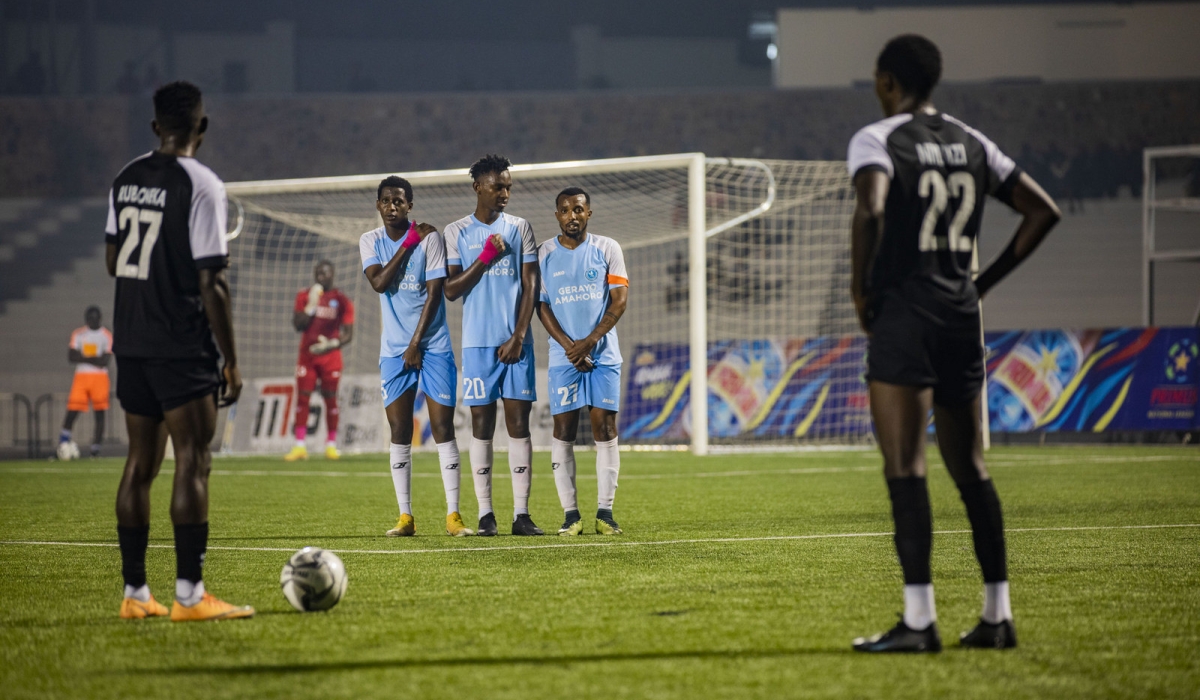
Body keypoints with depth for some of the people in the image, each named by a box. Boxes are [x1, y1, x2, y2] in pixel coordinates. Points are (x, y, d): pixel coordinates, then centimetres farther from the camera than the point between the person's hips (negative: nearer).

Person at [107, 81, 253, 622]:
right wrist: (231, 362, -11)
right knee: (193, 460, -6)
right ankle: (189, 595, -11)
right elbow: (211, 282, -15)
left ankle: (135, 592, 11)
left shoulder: (125, 180, 9)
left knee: (141, 462, 10)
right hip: (181, 344, -7)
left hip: (129, 341, 7)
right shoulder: (201, 185, -13)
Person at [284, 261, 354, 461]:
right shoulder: (304, 296, 5)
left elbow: (348, 334, -3)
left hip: (330, 356, -2)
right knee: (302, 398, -4)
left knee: (330, 398, 1)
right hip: (307, 355, 2)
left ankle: (331, 445, 7)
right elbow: (298, 324, -4)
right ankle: (300, 446, -5)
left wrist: (332, 345, -21)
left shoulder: (341, 300, -1)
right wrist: (312, 305, -15)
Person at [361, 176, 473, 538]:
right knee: (400, 432, 0)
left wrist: (417, 342, -11)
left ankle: (453, 515, -6)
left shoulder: (430, 237, -5)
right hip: (394, 349, 3)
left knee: (443, 427, -6)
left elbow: (434, 292, -8)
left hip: (433, 345, -3)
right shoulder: (370, 242, 6)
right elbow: (379, 282, -11)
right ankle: (405, 517, 3)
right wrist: (409, 243, -12)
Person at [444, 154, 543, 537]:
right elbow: (451, 290, 0)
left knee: (519, 421, -2)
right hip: (478, 342, -1)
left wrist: (518, 338, -5)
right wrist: (485, 257, -11)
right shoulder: (456, 232, 5)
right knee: (481, 423, -1)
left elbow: (530, 287, 4)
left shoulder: (520, 228, 8)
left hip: (516, 342, 1)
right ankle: (485, 514, 1)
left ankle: (522, 513, -2)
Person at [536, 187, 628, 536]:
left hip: (603, 353, 0)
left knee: (605, 428, -4)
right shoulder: (544, 254, 5)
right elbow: (541, 306, 3)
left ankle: (605, 512, -1)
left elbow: (620, 300, 0)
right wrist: (569, 346, -9)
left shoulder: (607, 248, 4)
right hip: (563, 355, 0)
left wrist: (589, 342, -11)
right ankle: (570, 513, 0)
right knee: (563, 430, -3)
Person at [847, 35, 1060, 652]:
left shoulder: (877, 141, -6)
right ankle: (997, 617, 11)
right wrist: (986, 280, 16)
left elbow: (871, 208, -26)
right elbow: (1042, 211, 14)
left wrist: (860, 285, -12)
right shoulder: (972, 144, 13)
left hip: (903, 315, -6)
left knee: (904, 468, -7)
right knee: (970, 468, 11)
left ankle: (919, 620, -12)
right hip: (961, 315, 6)